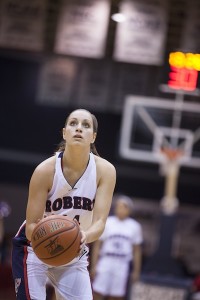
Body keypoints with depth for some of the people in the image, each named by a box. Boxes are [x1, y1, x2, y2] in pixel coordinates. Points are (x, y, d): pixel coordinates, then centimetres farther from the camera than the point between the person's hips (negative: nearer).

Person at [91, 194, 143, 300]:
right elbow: (97, 245, 3)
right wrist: (94, 266, -2)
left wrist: (136, 270, 8)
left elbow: (137, 250, 10)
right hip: (105, 262, -1)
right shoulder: (106, 223, 1)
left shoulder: (134, 226, 5)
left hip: (122, 265, 1)